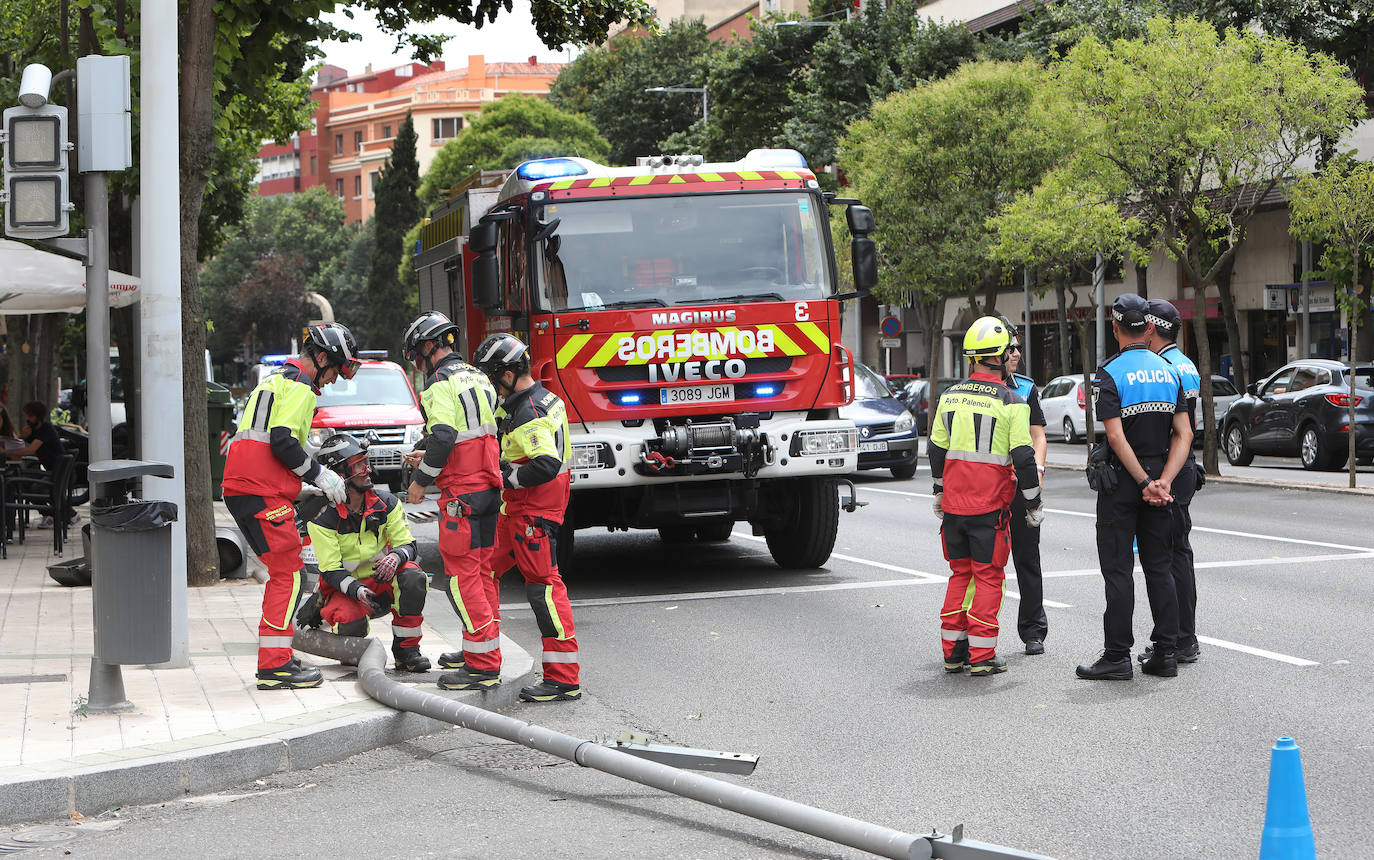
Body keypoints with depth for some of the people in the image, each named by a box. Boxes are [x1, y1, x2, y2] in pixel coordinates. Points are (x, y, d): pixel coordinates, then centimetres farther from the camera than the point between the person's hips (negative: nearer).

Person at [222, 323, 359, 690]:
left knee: (284, 571, 15)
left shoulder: (276, 380, 26)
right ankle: (274, 665, -11)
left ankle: (277, 658, 18)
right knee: (287, 574, -9)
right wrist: (320, 475, -8)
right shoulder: (299, 384, -7)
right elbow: (282, 441, -18)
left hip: (241, 485, 10)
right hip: (262, 492, -10)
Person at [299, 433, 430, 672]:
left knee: (413, 578, -30)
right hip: (345, 587, -3)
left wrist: (396, 556, -29)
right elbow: (331, 571, -15)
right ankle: (321, 609, 6)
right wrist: (356, 590, -35)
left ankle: (406, 648, -14)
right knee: (351, 626, -33)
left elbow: (409, 546, -3)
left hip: (384, 583, 3)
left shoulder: (385, 502, -6)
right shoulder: (322, 517, -16)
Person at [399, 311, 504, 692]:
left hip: (461, 490, -9)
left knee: (462, 575, -8)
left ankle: (482, 666, -11)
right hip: (488, 486, 9)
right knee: (481, 569, 16)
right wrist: (428, 457, 24)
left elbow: (443, 437, -22)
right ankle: (480, 650, 24)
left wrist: (422, 480, -11)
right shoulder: (477, 377, 17)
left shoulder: (441, 383, -12)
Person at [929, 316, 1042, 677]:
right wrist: (1034, 504, 0)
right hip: (990, 506, -5)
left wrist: (939, 492, 25)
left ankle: (953, 651, 18)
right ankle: (981, 656, 2)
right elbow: (1023, 458, -10)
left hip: (954, 504, 5)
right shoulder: (1012, 403, -10)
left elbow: (936, 449, 12)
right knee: (988, 577, 3)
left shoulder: (949, 397, 5)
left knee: (960, 573, 16)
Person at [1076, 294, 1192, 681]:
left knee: (1117, 569, -2)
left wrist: (1145, 483, -14)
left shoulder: (1110, 373, -11)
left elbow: (1116, 437, -19)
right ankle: (1166, 653, 9)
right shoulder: (1168, 371, 6)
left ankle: (1117, 657, -2)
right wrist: (1163, 481, -8)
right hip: (1158, 476, 5)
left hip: (1121, 481, -5)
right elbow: (1184, 434, -1)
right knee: (1159, 566, 9)